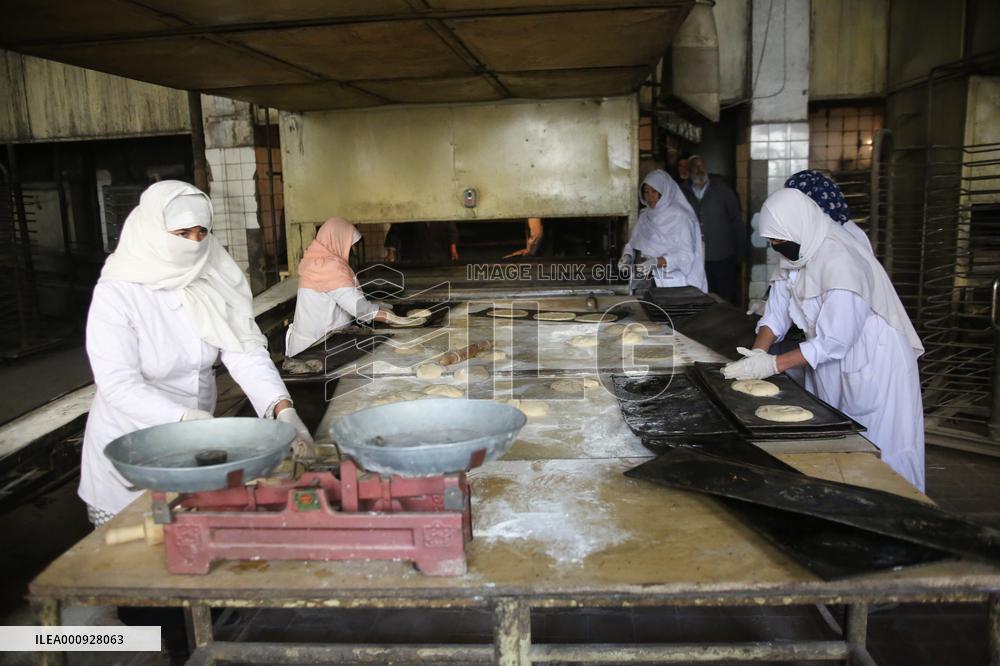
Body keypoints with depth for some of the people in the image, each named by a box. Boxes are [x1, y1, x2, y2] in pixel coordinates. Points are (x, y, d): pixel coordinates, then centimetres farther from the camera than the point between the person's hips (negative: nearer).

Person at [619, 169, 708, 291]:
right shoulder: (645, 216, 11)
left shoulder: (680, 216, -7)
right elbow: (632, 243, 14)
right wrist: (627, 256, -7)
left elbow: (685, 256, -12)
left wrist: (657, 262, -24)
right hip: (650, 281, 4)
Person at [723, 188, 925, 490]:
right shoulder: (796, 254, -3)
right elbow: (776, 314, 0)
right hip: (830, 366, 8)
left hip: (872, 367, -8)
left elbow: (832, 342, -29)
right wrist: (757, 355, -15)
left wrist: (773, 364, -27)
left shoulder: (841, 264, -29)